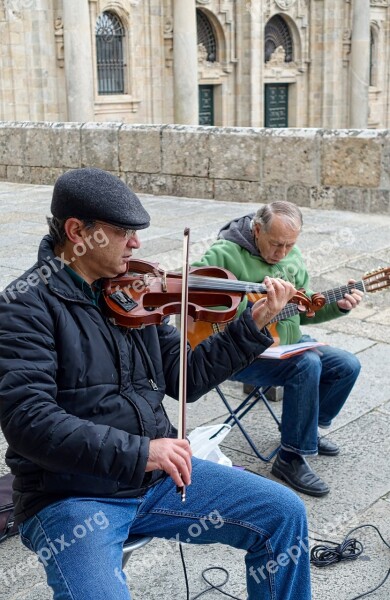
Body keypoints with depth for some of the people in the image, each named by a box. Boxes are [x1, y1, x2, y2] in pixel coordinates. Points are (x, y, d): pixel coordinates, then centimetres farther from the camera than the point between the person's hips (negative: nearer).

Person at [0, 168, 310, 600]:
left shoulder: (133, 292, 5)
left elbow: (186, 378, 8)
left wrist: (253, 326, -1)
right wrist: (137, 452, -30)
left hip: (157, 473, 6)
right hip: (71, 495, -5)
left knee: (284, 513, 1)